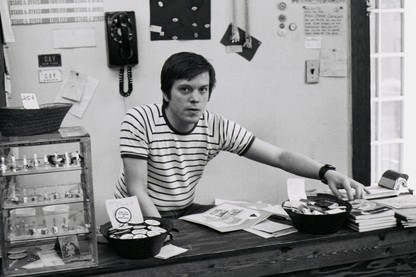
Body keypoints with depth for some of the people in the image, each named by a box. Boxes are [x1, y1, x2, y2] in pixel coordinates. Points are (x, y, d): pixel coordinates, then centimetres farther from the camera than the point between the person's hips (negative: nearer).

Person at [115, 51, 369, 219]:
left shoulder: (217, 127, -11)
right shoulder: (139, 122, -21)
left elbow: (280, 156, -13)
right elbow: (137, 190, -21)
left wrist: (327, 173, -30)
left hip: (185, 211, 4)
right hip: (140, 216, -4)